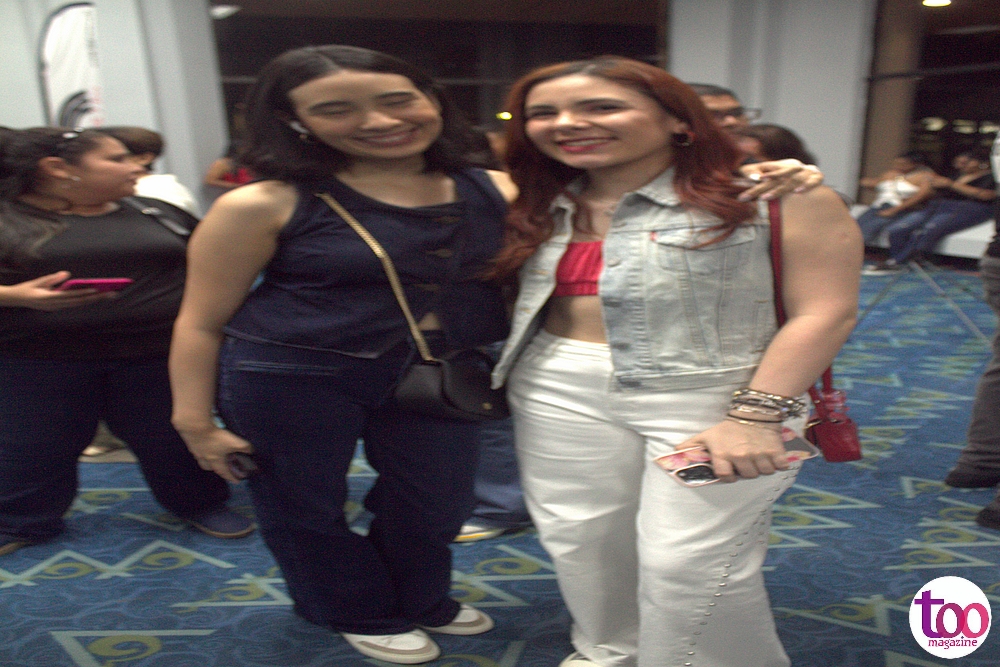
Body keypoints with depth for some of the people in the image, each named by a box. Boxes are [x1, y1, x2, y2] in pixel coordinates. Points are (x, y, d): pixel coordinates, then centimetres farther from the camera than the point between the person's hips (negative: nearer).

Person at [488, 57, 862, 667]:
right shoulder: (537, 207, 8)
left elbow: (826, 311, -11)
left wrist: (755, 417, -18)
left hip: (714, 397, -5)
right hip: (560, 392, 6)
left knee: (687, 561, -3)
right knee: (579, 541, 12)